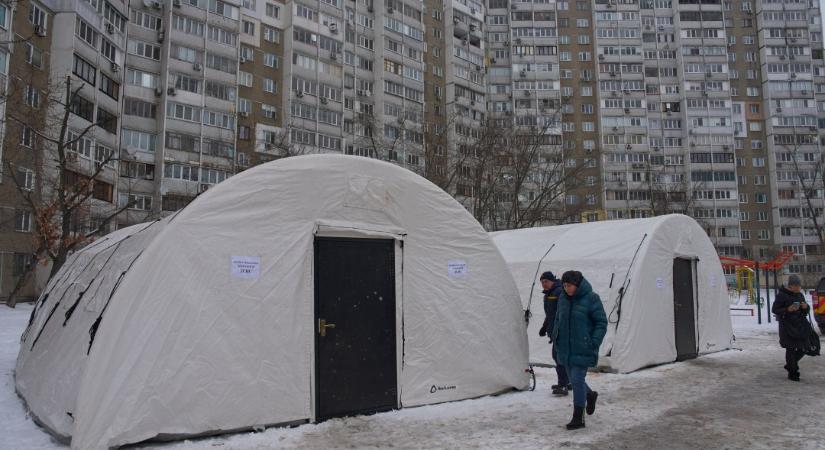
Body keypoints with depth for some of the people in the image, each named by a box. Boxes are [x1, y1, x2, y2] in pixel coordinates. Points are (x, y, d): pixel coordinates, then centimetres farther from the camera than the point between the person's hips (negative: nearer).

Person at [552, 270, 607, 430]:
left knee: (577, 379, -7)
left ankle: (578, 418, 5)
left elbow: (601, 322, -8)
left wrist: (593, 344, -15)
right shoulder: (563, 298, 5)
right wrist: (556, 338, 9)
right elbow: (558, 319, 18)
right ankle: (590, 395, 45)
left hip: (582, 349, -6)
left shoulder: (591, 298, -12)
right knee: (573, 379, 15)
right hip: (566, 348, 6)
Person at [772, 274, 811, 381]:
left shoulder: (800, 295, 11)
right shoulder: (782, 295, -9)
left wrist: (805, 307, -3)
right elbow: (775, 309, -9)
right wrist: (787, 309, -24)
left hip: (800, 325, 7)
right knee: (791, 349, -4)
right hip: (788, 326, -7)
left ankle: (790, 365, 31)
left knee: (803, 348, 7)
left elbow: (805, 312, 20)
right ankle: (792, 373, 6)